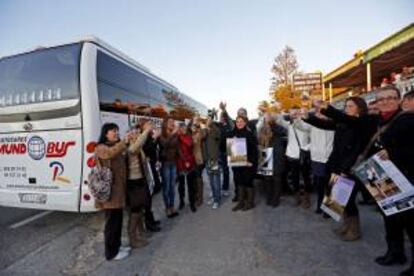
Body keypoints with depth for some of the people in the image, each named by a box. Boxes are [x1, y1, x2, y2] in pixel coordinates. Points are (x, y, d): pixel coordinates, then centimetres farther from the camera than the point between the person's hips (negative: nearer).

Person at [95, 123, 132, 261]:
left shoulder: (117, 148, 17)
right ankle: (111, 252, 15)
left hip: (118, 189, 9)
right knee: (112, 221, 0)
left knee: (118, 219, 18)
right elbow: (110, 153, -36)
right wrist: (124, 141, -48)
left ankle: (117, 246, 33)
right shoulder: (101, 148, -11)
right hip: (109, 190, -9)